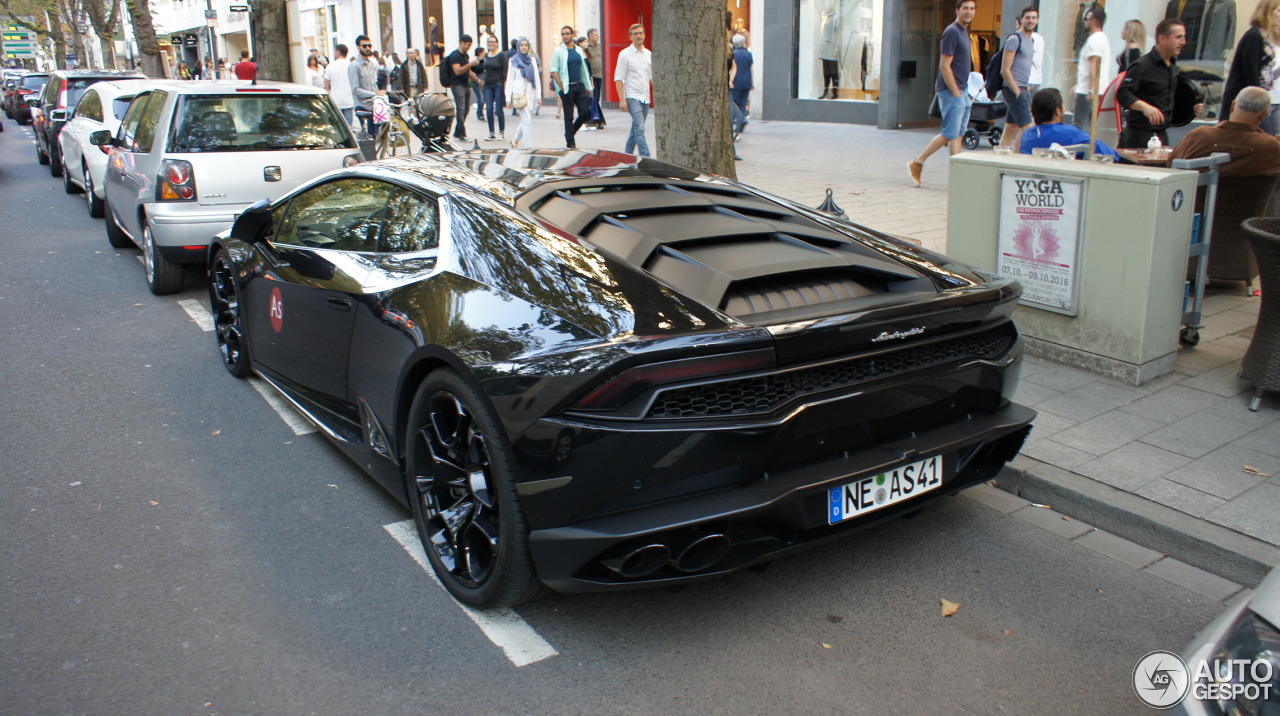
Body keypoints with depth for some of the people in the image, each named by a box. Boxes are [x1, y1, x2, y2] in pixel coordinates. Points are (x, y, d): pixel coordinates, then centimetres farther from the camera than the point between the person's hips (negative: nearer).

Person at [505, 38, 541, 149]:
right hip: (519, 94, -4)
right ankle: (529, 146, -14)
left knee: (525, 120, 7)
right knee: (527, 120, -14)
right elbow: (510, 80, 4)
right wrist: (508, 98, -3)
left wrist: (539, 95, 6)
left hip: (531, 94, 4)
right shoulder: (513, 61, 5)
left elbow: (537, 78, 13)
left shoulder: (532, 60, 13)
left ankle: (515, 140, 29)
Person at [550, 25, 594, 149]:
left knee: (585, 112, -1)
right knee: (569, 116, 0)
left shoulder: (578, 50, 12)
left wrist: (587, 86, 13)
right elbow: (553, 71, -7)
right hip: (567, 87, -5)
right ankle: (570, 143, 7)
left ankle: (571, 132, 21)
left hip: (579, 86, 5)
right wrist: (561, 87, -13)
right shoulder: (558, 51, -4)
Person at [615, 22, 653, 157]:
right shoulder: (625, 54, -3)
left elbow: (652, 77, 19)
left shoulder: (649, 54, 12)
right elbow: (618, 78, -6)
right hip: (632, 97, -6)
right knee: (640, 129, -16)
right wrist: (622, 100, -13)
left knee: (636, 129, 12)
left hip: (645, 98, 6)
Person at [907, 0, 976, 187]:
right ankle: (916, 164, 1)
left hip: (961, 92, 9)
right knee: (950, 134, -9)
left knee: (958, 135, 8)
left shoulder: (963, 32, 17)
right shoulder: (951, 32, -12)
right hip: (951, 91, -9)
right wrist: (956, 93, -18)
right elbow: (944, 66, -17)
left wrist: (965, 94, 17)